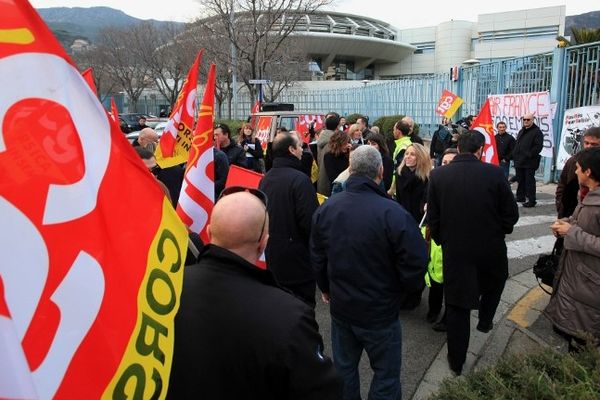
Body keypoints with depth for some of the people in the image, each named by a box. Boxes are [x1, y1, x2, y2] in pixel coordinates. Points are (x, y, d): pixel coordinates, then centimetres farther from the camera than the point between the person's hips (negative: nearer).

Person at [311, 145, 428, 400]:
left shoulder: (326, 209, -8)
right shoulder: (393, 213, -25)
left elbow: (317, 257, 3)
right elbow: (416, 264, -20)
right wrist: (399, 289, 1)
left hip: (340, 306, 5)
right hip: (380, 312, -4)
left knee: (344, 369, 23)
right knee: (386, 374, 16)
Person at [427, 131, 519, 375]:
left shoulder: (438, 175, -9)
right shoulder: (494, 173, -14)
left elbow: (432, 218, -4)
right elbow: (511, 214, -7)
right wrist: (498, 230, 12)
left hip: (454, 250, 1)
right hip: (491, 247, 0)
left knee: (457, 306, 12)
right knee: (495, 281, 34)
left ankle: (456, 362, 23)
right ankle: (485, 321, 45)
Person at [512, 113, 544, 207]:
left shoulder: (537, 132, -7)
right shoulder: (521, 131, 19)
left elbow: (538, 146, -15)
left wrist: (529, 155, -18)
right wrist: (515, 154, 13)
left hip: (529, 162, -8)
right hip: (519, 161, 8)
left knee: (529, 181, -6)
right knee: (520, 180, 15)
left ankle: (531, 200, -3)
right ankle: (520, 197, 26)